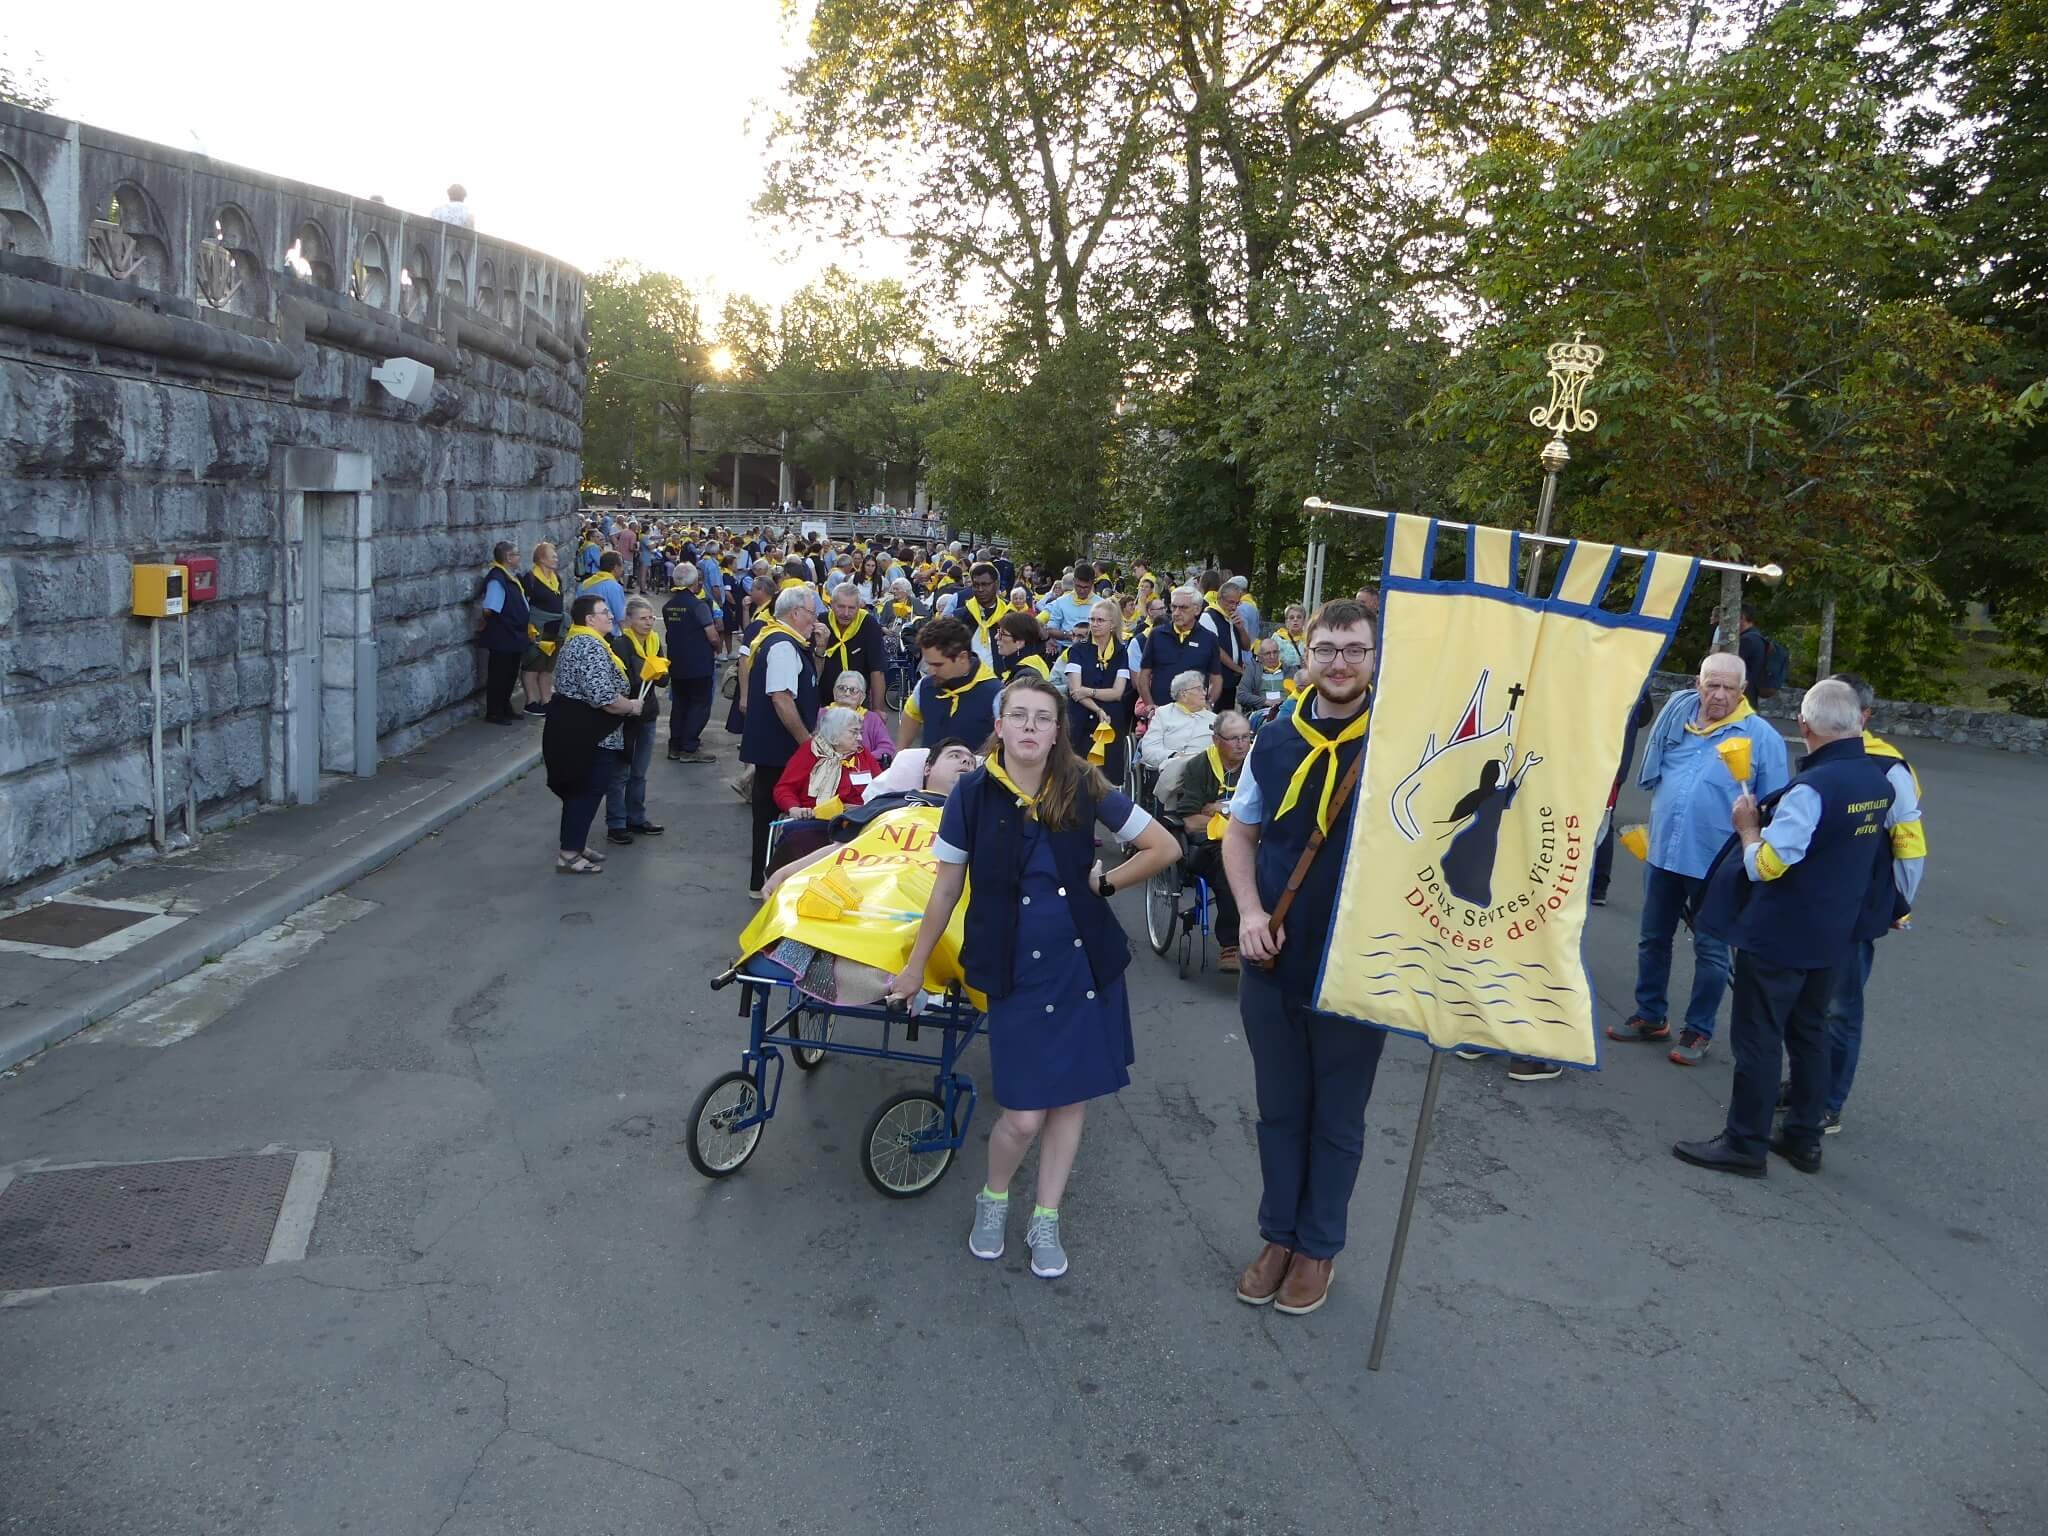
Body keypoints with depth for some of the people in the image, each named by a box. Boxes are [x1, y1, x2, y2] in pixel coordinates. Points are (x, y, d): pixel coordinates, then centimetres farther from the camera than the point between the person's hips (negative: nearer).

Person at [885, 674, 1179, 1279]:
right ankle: (993, 1199, 28)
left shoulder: (1084, 788, -9)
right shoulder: (974, 794, -10)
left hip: (1084, 961, 2)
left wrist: (1105, 883, -4)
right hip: (1014, 970, -2)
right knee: (1023, 1115, -3)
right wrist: (915, 966, 7)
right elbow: (946, 889, 0)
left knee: (1072, 1097, 9)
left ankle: (1045, 1221, 29)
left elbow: (1165, 848, -1)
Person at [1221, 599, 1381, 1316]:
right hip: (1274, 962, 4)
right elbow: (1240, 832, 12)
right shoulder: (1276, 742, 2)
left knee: (1337, 1120, 13)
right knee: (1279, 1110, 17)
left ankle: (1319, 1247, 31)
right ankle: (1280, 1235, 34)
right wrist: (1250, 912, -4)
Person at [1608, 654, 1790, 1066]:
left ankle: (1699, 1031, 20)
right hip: (1663, 853, 5)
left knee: (1710, 950, 7)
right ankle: (1650, 1016, 32)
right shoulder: (1677, 711, 1)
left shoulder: (1762, 736, -11)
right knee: (1653, 939, 16)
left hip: (1716, 862, -5)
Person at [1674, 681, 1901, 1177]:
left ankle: (1745, 1144, 9)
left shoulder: (1812, 787, -24)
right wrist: (1772, 818, 16)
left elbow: (1765, 865, -23)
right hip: (1834, 935, 8)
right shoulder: (1878, 781, 2)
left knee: (1758, 1038, 2)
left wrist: (1748, 826, -6)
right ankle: (1803, 1137, 29)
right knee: (1809, 1033, 19)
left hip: (1779, 936, -8)